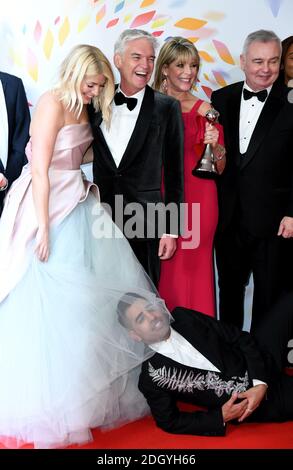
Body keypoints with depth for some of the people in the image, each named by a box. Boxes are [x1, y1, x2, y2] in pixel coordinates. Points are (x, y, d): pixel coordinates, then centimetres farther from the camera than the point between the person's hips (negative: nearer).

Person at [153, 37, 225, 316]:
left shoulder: (206, 110, 2)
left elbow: (220, 169, 6)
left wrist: (216, 145, -12)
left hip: (197, 201, -1)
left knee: (193, 270, 1)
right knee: (161, 271, 4)